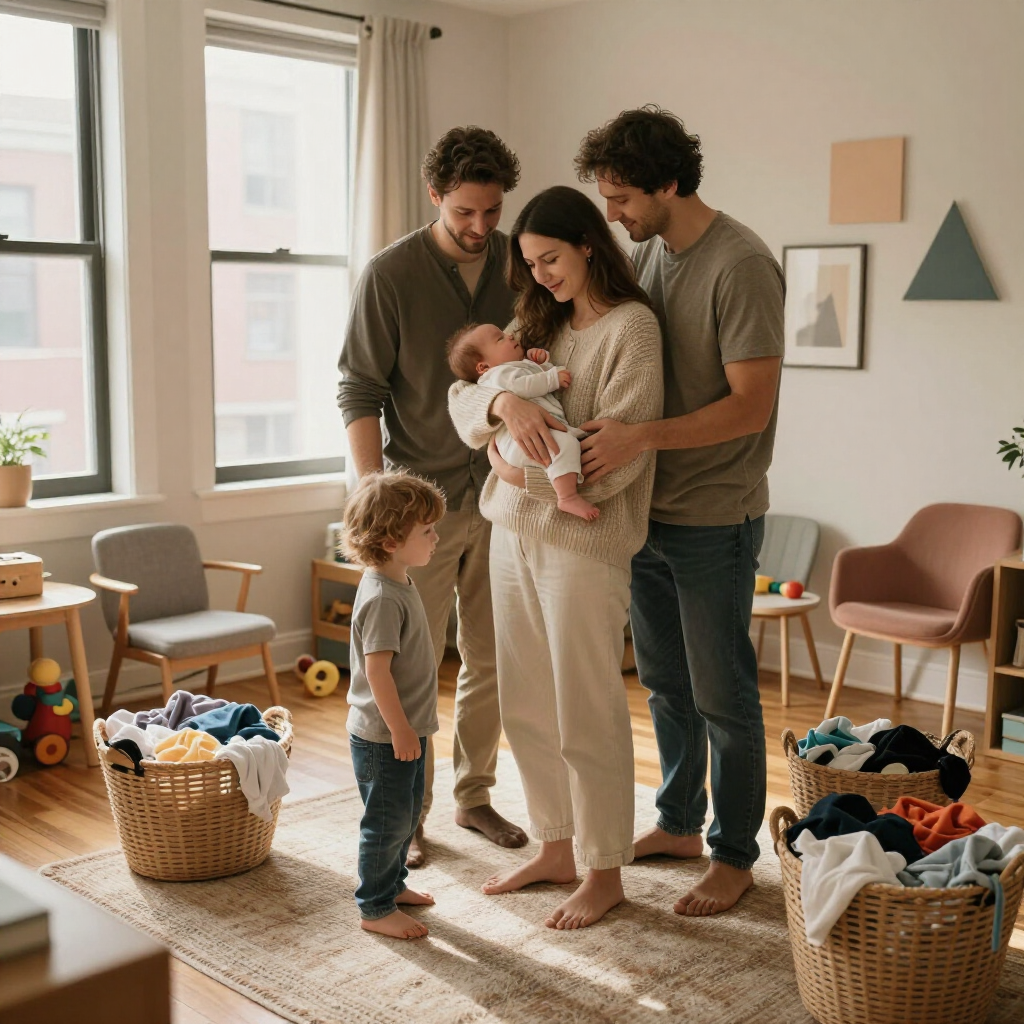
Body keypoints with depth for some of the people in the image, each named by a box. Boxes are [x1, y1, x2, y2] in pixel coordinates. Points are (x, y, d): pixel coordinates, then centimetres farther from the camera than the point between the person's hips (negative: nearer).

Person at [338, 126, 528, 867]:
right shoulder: (391, 275, -9)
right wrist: (375, 492, -17)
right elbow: (360, 391, -8)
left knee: (493, 662, 12)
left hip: (501, 492, 4)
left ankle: (475, 795, 29)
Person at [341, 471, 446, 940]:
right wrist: (399, 729, -23)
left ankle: (392, 883, 39)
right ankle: (375, 908, 16)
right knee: (387, 821, 2)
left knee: (407, 814, 22)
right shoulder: (382, 598, -26)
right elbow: (377, 670, -27)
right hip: (383, 736, -10)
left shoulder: (399, 583, 7)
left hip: (406, 728, 10)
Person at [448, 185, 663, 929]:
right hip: (513, 531, 7)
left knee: (588, 714, 1)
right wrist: (502, 401, -18)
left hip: (583, 540, -7)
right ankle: (555, 848, 30)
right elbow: (462, 400, 4)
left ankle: (605, 872, 18)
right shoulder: (535, 324, 13)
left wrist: (521, 471, -9)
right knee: (526, 705, 14)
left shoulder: (630, 327, -9)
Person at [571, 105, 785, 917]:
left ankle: (735, 856, 21)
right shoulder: (645, 255, 7)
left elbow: (752, 404, -21)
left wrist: (642, 437, -31)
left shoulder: (741, 265, -17)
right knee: (665, 683, 19)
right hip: (649, 512, 8)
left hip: (714, 520, -8)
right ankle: (679, 823, 37)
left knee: (722, 695, 5)